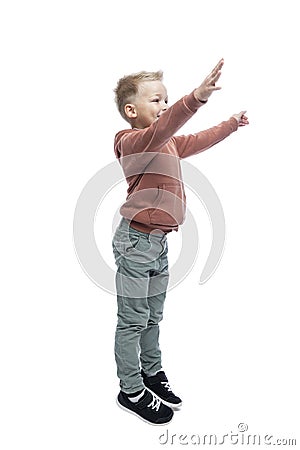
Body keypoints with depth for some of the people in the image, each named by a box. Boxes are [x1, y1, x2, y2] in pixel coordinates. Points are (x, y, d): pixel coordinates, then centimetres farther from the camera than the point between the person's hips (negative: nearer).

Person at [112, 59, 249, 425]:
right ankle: (131, 391, 19)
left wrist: (231, 123, 32)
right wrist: (197, 97, -49)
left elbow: (198, 141, 30)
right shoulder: (132, 141, -15)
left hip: (158, 241, 9)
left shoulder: (168, 144, 14)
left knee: (153, 316, 20)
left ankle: (152, 372, 37)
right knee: (133, 320, 3)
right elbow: (160, 130, -37)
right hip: (136, 241, -9)